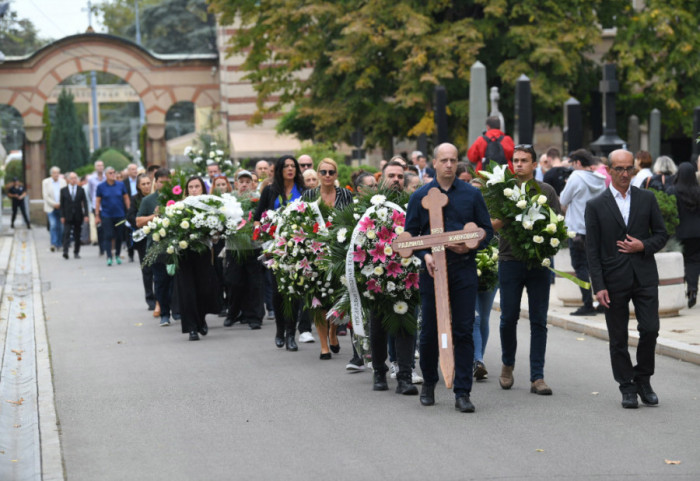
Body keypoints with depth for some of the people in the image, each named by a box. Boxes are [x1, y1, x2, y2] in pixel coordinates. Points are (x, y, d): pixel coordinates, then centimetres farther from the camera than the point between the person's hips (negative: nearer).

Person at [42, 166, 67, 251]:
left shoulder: (63, 181, 6)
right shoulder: (45, 182, 1)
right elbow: (45, 196, -4)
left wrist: (61, 204, -9)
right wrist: (54, 204, -11)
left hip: (61, 207, 2)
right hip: (51, 208, -2)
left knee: (60, 227, 4)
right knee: (53, 225, -13)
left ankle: (59, 244, 14)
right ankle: (53, 244, -15)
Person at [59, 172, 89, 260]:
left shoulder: (81, 190, 5)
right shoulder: (63, 190, 4)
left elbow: (85, 202, 2)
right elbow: (62, 204, 4)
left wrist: (86, 215, -6)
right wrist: (62, 216, -3)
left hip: (78, 216, 1)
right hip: (68, 216, -1)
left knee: (77, 235, 6)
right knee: (66, 233, -12)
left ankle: (76, 252, 14)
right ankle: (65, 251, -19)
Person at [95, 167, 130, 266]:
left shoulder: (120, 185, 4)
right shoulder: (101, 187, 0)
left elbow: (126, 198, 8)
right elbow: (97, 201, 3)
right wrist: (97, 216, -1)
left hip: (120, 215, 2)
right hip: (106, 216, -2)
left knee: (119, 236, 7)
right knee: (108, 236, -7)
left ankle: (117, 255, 23)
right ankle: (109, 257, -7)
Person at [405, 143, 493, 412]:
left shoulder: (471, 195, 5)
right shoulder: (420, 197, 5)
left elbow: (487, 230, 8)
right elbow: (410, 235, 7)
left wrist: (469, 245, -10)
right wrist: (424, 255, -11)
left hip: (464, 269, 0)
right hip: (432, 270, 0)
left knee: (464, 331, -3)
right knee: (430, 331, 6)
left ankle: (462, 393, 1)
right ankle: (428, 384, 27)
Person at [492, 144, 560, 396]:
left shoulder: (546, 191, 7)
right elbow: (491, 225, 1)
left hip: (539, 261, 1)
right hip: (510, 260, -1)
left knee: (539, 321, 1)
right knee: (508, 318, 4)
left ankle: (537, 377, 4)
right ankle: (507, 365, 27)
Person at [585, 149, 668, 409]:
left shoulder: (647, 199, 7)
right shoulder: (596, 206, 1)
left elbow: (662, 234, 10)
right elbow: (592, 250, -1)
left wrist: (643, 246, -10)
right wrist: (598, 286, -8)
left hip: (645, 277, 1)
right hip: (614, 280, -1)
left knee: (650, 329, -5)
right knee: (618, 338, 3)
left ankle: (643, 379, 15)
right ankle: (627, 387, 15)